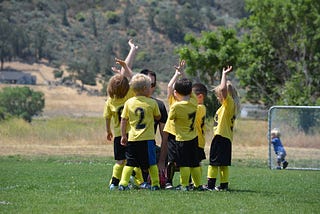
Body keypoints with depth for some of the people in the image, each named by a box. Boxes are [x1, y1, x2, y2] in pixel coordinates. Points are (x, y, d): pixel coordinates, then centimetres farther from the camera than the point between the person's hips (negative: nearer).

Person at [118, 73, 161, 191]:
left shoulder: (128, 103, 1)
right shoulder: (152, 103, -4)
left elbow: (123, 120, 3)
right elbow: (158, 117, 9)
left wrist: (123, 135, 10)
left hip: (132, 138, 2)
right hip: (148, 138, -2)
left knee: (130, 163, 7)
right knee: (152, 163, 8)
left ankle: (123, 183, -3)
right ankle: (155, 184, 10)